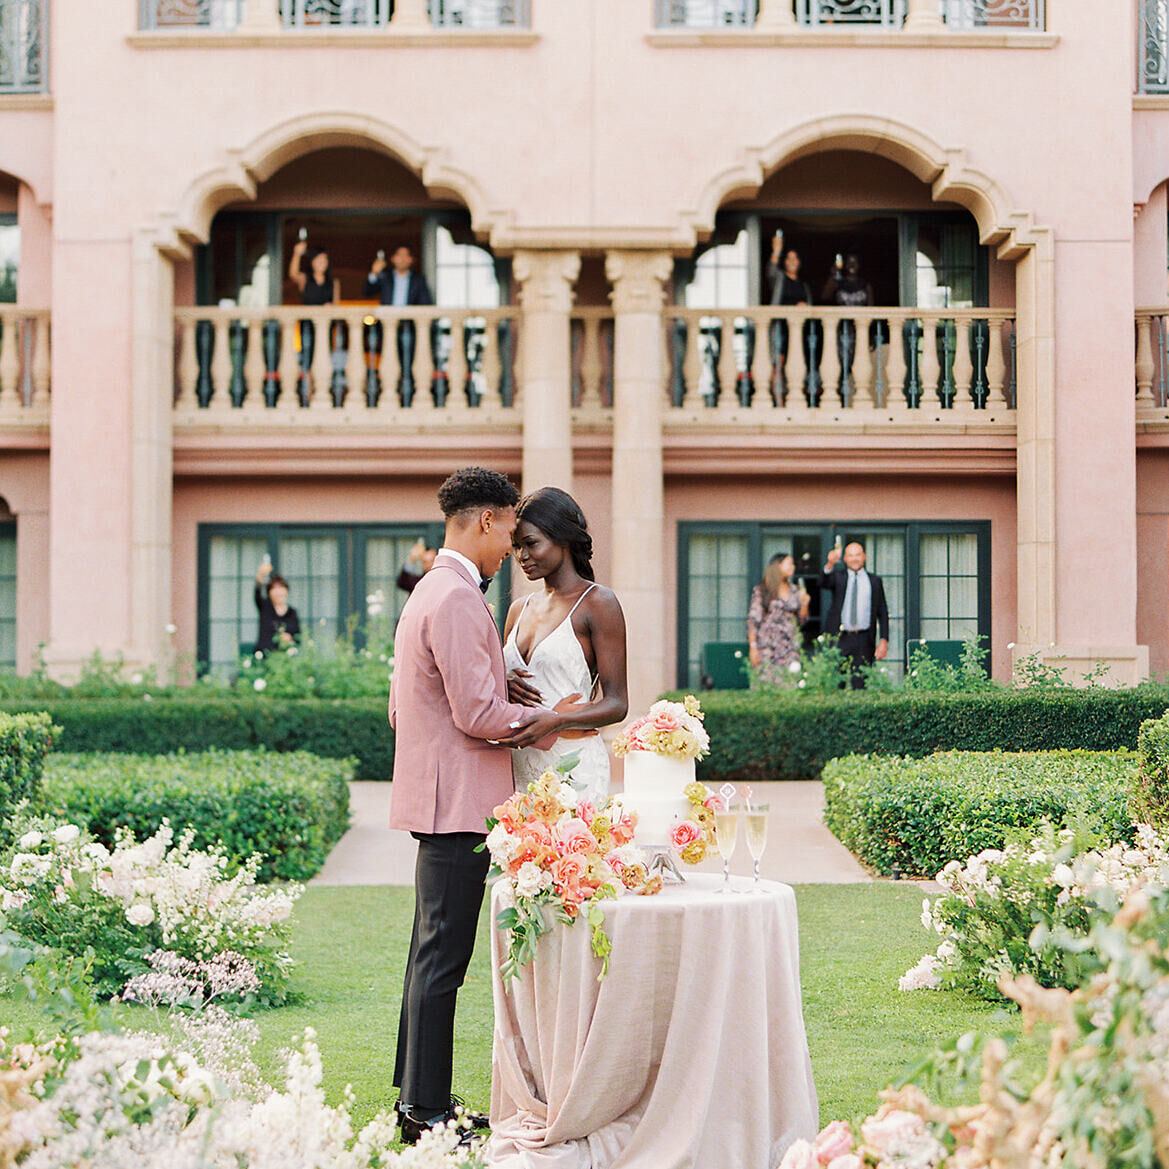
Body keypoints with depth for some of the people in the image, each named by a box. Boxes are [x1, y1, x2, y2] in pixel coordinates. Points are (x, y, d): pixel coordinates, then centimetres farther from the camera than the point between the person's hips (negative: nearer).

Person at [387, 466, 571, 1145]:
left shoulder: (431, 590, 17)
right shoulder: (458, 598, -17)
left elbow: (402, 705, 22)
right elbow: (479, 713, -21)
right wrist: (545, 720, -5)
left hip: (437, 798, 11)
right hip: (458, 801, -11)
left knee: (433, 952, 15)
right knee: (443, 957, -6)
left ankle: (419, 1099, 23)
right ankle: (427, 1111, -1)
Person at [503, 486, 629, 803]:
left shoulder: (597, 602, -3)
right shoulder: (520, 610, 16)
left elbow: (616, 703, -8)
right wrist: (503, 688, -1)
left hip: (572, 765, -5)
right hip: (519, 764, 6)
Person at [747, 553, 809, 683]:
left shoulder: (795, 590, 13)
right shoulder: (761, 590, 0)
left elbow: (802, 620, 17)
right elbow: (753, 620, -3)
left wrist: (804, 604, -2)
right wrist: (753, 647, -9)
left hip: (790, 646, 4)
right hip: (768, 646, -4)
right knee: (766, 683, -9)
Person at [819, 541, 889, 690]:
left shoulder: (874, 581, 13)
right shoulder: (838, 577, 11)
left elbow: (883, 612, 12)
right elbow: (823, 583, -12)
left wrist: (884, 640, 1)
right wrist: (830, 565, -33)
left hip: (864, 642, 0)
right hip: (839, 639, 0)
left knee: (860, 685, -6)